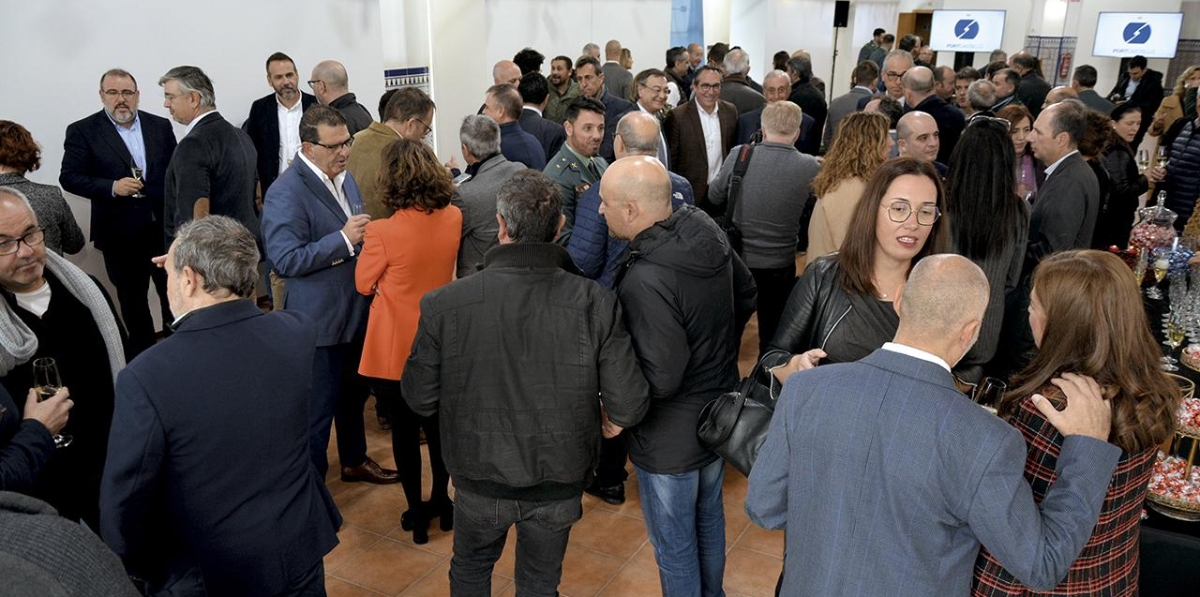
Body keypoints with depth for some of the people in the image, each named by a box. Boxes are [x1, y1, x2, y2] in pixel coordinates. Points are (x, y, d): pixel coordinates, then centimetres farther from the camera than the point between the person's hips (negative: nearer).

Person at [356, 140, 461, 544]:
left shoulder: (383, 232, -23)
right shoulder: (454, 219, -9)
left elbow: (364, 284, -6)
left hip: (396, 347, -4)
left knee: (404, 428, 12)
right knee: (437, 422, 21)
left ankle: (417, 514, 24)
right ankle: (441, 503, 35)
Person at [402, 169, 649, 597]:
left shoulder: (443, 305, -21)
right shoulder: (595, 303, -22)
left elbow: (420, 400, -11)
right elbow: (628, 406, -19)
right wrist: (604, 426, 3)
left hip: (480, 479, 0)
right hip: (559, 482, 0)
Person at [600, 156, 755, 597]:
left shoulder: (645, 281, -33)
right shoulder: (708, 233, -9)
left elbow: (660, 379, -28)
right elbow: (746, 294, 8)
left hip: (671, 440, -8)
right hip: (719, 416, 9)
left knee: (675, 548, 15)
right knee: (709, 520, 30)